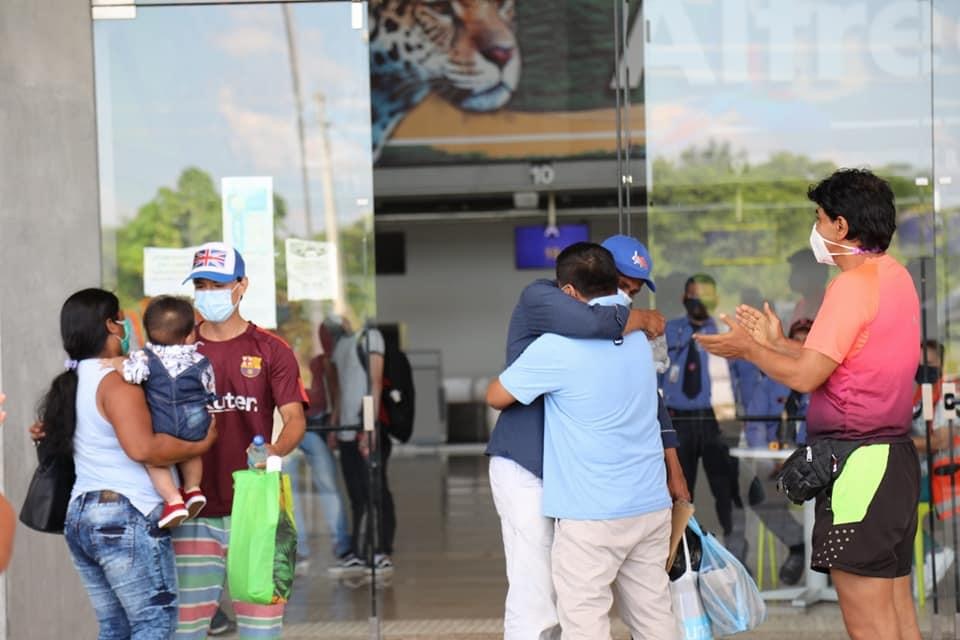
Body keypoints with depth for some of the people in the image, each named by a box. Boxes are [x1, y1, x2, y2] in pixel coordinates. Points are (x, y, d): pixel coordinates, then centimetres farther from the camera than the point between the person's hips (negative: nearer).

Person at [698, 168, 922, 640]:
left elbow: (805, 376, -17)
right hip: (895, 455, 10)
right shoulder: (894, 276, 13)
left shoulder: (853, 285, -16)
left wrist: (748, 349, -1)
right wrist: (776, 343, 20)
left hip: (857, 463, -10)